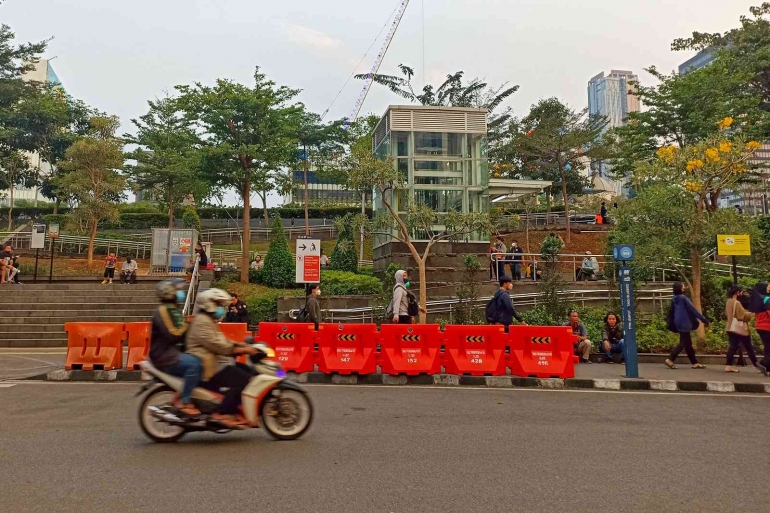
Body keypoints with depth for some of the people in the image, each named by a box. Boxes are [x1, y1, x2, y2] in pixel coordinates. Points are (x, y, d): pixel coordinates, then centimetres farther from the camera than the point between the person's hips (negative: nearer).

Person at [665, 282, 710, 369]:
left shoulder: (674, 299, 11)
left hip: (679, 323, 9)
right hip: (684, 323, -9)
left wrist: (671, 324, 23)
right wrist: (704, 320, -8)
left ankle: (695, 363, 16)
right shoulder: (683, 298, -13)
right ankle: (670, 360, -7)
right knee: (683, 343, -4)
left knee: (688, 343, 11)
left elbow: (671, 312, 16)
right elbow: (693, 310, -13)